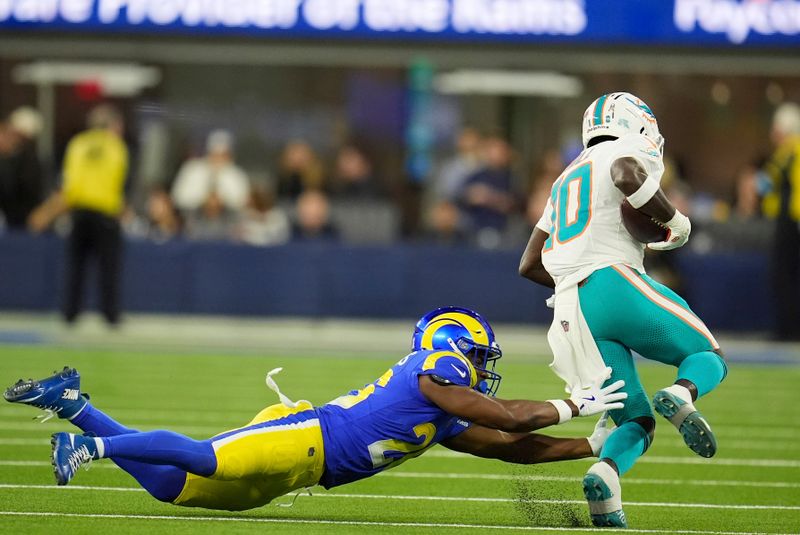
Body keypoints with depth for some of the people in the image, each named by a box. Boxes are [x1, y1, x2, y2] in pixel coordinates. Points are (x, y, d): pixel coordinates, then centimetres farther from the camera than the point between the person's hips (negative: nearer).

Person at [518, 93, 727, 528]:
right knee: (707, 356, 12)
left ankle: (605, 476, -24)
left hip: (572, 311, 6)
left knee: (636, 422, 8)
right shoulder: (630, 150, 9)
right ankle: (681, 395, -23)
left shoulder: (567, 180, 32)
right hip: (614, 283, -6)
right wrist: (674, 220, -6)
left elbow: (530, 265, 30)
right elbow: (628, 176, -18)